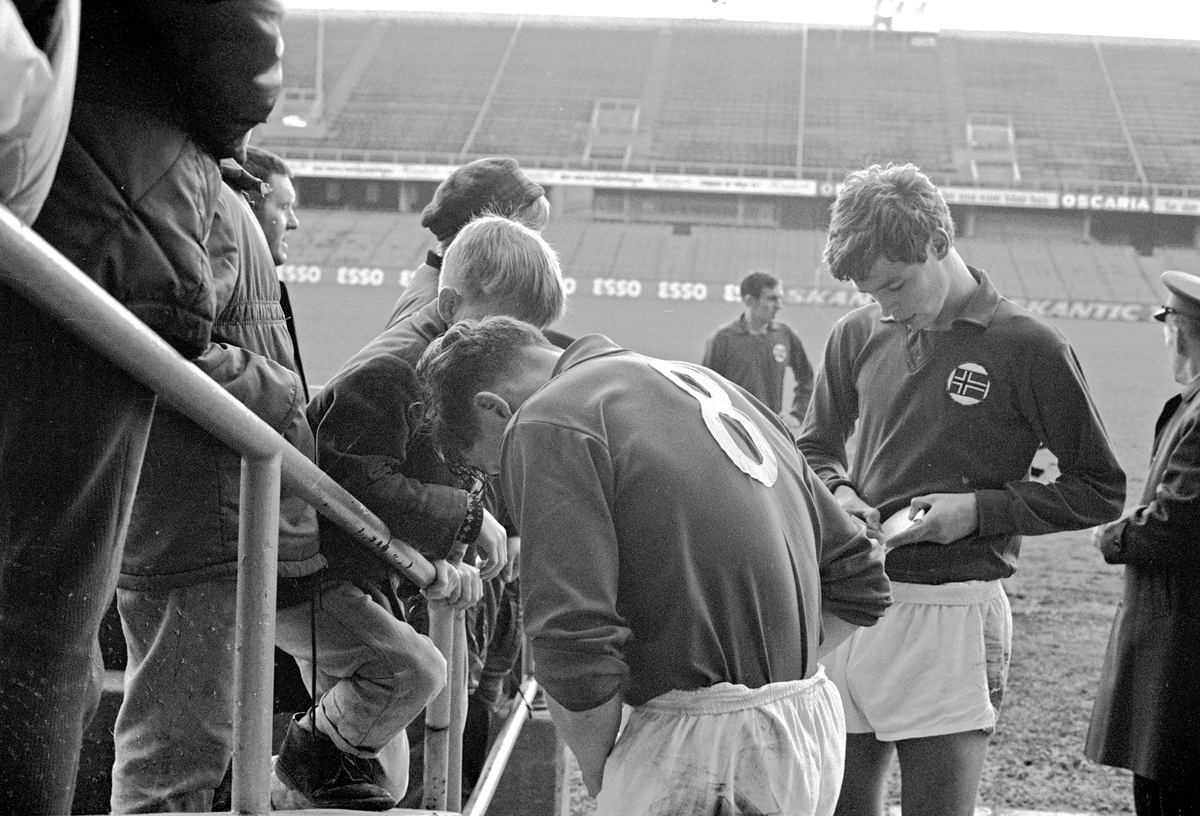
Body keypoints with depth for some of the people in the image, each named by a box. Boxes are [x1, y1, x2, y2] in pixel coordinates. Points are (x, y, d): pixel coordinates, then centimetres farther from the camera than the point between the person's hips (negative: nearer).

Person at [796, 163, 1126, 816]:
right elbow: (815, 447, 23)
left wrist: (981, 508, -12)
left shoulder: (1027, 347, -6)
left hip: (951, 620, -4)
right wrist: (838, 493, 0)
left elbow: (1101, 491, -1)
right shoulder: (858, 335, 7)